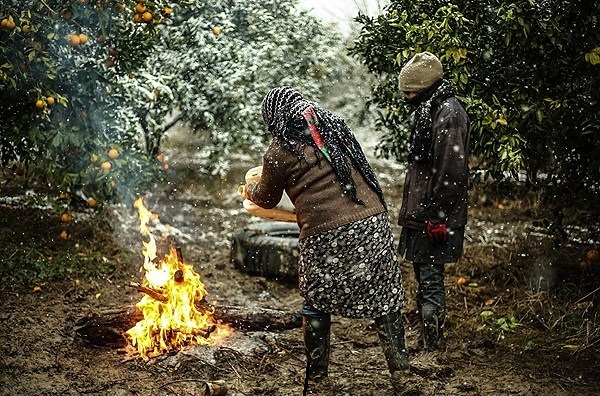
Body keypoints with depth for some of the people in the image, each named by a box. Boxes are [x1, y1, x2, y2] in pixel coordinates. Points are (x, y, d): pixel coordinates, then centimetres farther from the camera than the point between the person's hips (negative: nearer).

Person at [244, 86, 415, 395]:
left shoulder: (280, 152, 0)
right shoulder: (334, 126, 15)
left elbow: (266, 198, 16)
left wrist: (250, 190, 39)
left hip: (327, 236, -4)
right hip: (373, 224, 5)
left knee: (316, 304, 14)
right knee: (383, 299, 11)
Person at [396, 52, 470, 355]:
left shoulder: (448, 114, -16)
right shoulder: (430, 111, 16)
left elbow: (452, 171, -22)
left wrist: (437, 215, -22)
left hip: (435, 219, -10)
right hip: (422, 214, 10)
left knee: (430, 281, -6)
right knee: (424, 278, 17)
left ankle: (434, 350, 0)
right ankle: (427, 342, 28)